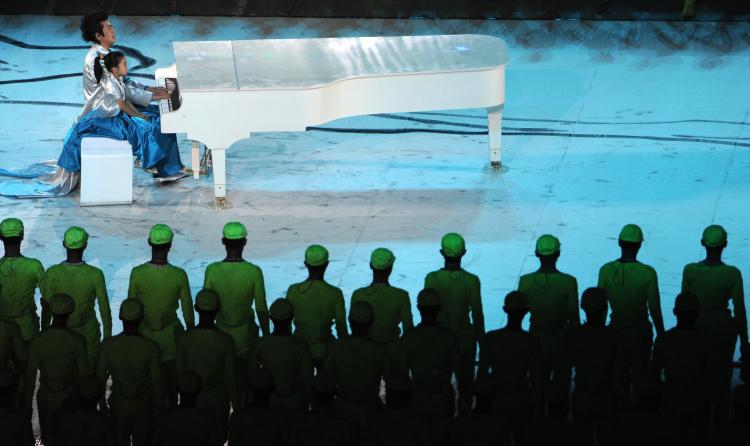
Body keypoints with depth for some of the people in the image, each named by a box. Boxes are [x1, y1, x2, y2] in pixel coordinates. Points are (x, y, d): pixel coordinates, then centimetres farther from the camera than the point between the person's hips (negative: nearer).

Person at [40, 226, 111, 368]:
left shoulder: (52, 274, -19)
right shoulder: (95, 275, -20)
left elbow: (46, 308, -8)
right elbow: (104, 309, -11)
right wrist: (108, 337, 3)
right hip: (88, 333, -1)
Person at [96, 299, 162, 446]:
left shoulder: (107, 345, -21)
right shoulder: (151, 348, -25)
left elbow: (100, 376, -8)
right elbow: (156, 382, -14)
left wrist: (101, 401, 9)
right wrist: (160, 406, 3)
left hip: (119, 402, 1)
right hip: (143, 404, -1)